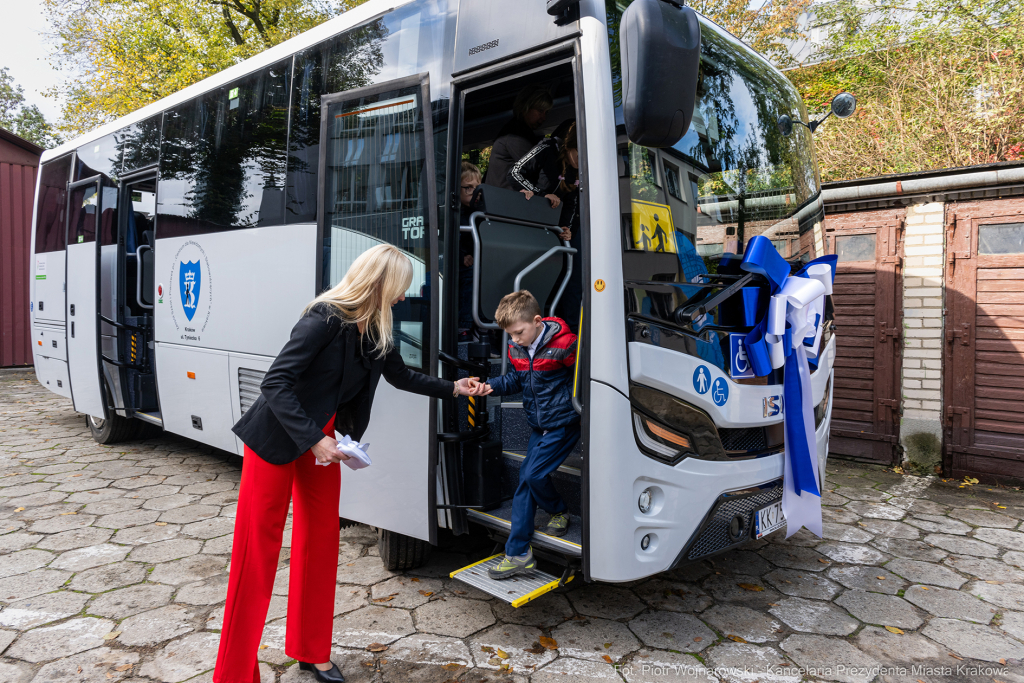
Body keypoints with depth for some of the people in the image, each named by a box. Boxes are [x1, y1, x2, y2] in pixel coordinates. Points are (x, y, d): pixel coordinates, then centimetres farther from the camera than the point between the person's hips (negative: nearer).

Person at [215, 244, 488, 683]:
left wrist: (452, 389, 18)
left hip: (321, 439, 8)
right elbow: (275, 382, -27)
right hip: (275, 441, -7)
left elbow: (401, 376, 16)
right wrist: (313, 439, -31)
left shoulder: (376, 332, 1)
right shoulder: (325, 319, -24)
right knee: (257, 551, 1)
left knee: (320, 540, 12)